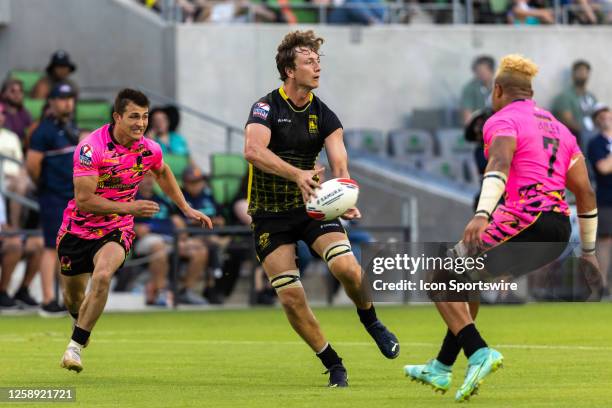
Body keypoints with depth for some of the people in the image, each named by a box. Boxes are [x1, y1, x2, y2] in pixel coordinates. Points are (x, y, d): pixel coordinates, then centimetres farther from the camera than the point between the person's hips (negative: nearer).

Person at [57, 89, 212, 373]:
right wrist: (129, 207, -29)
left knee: (102, 276, -29)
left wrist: (186, 209, 18)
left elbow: (162, 173, 19)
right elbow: (84, 200, -26)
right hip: (79, 229, -1)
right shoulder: (91, 147, -24)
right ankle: (81, 325, 50)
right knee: (72, 297, 12)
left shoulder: (149, 150, -7)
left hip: (116, 231, 1)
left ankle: (76, 346, -22)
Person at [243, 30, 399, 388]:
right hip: (270, 215, -2)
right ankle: (333, 364, 8)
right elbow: (254, 150, -30)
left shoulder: (324, 115, 0)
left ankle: (371, 321, 7)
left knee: (346, 267, -23)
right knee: (291, 297, -9)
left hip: (313, 207, 2)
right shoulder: (267, 107, -11)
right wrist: (297, 174, -44)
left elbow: (339, 162, -13)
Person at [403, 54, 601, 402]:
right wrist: (588, 250, 27)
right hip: (560, 228, 8)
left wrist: (481, 214, -36)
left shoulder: (503, 120, 1)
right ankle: (440, 370, 31)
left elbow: (500, 165, -22)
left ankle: (479, 354, -15)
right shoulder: (558, 128, 23)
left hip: (523, 220, -8)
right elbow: (586, 194, 21)